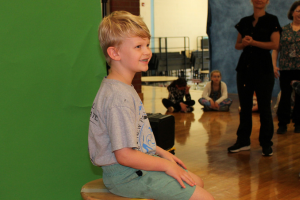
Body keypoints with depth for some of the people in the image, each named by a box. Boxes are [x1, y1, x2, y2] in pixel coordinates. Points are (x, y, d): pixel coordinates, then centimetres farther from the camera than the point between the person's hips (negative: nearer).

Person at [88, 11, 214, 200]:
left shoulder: (124, 88, 10)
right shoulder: (119, 97, -25)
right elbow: (124, 155, -26)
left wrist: (162, 152, 13)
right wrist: (166, 165, -16)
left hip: (139, 163, 11)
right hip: (126, 175, -11)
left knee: (197, 182, 20)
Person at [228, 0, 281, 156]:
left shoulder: (271, 20, -2)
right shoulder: (244, 22, 11)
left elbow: (274, 44, -13)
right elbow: (237, 45, 13)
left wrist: (253, 42, -14)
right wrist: (244, 43, -9)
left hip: (263, 68, -4)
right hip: (245, 67, 5)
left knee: (264, 107, 0)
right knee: (244, 106, 9)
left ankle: (266, 143, 9)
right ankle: (243, 141, 18)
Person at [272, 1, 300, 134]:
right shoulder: (283, 30, 7)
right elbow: (276, 49, 8)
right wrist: (274, 66, -2)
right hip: (285, 69, 0)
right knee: (285, 96, 3)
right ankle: (283, 124, 9)